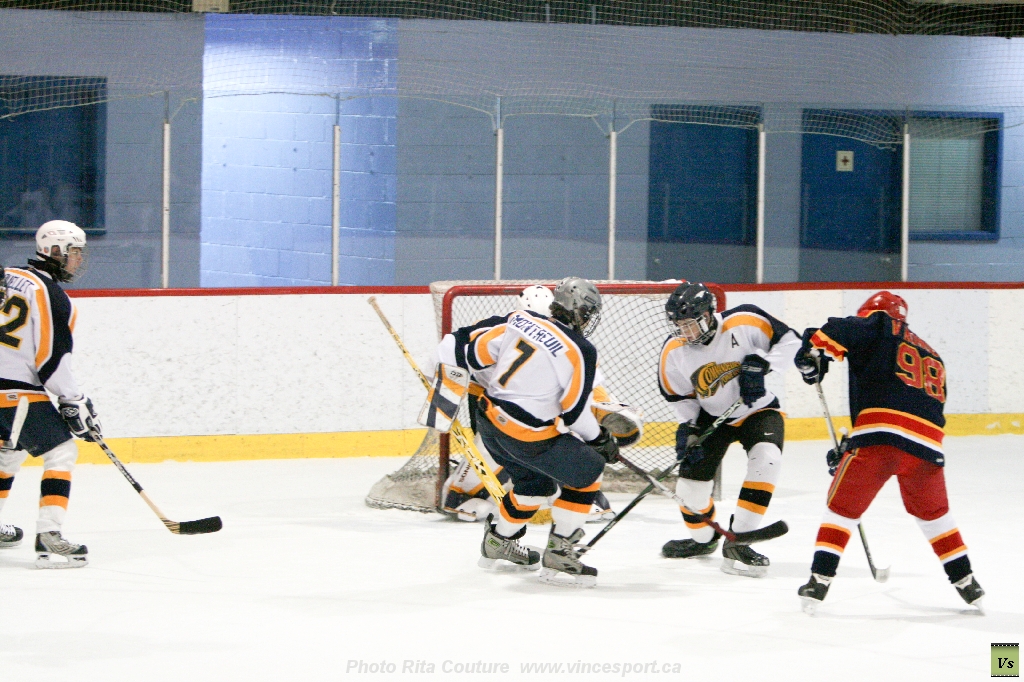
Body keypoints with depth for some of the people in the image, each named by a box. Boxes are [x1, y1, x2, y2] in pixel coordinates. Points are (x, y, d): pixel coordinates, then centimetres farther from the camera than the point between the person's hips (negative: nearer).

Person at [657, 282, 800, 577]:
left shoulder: (744, 323, -24)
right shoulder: (674, 352, -12)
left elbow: (789, 340, -15)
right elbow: (678, 395, 2)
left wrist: (761, 364, -28)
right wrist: (688, 427, -12)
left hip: (758, 410, -3)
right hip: (711, 417, 3)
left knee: (766, 459, -29)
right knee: (691, 484, -2)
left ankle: (737, 541, -24)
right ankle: (704, 538, 32)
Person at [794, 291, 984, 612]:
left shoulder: (880, 326, 16)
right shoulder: (933, 359, 34)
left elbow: (837, 332, -3)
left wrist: (813, 356, 12)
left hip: (879, 432, -5)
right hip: (927, 443, 5)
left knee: (843, 507, 9)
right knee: (934, 513, 27)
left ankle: (819, 581, 0)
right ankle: (966, 583, 26)